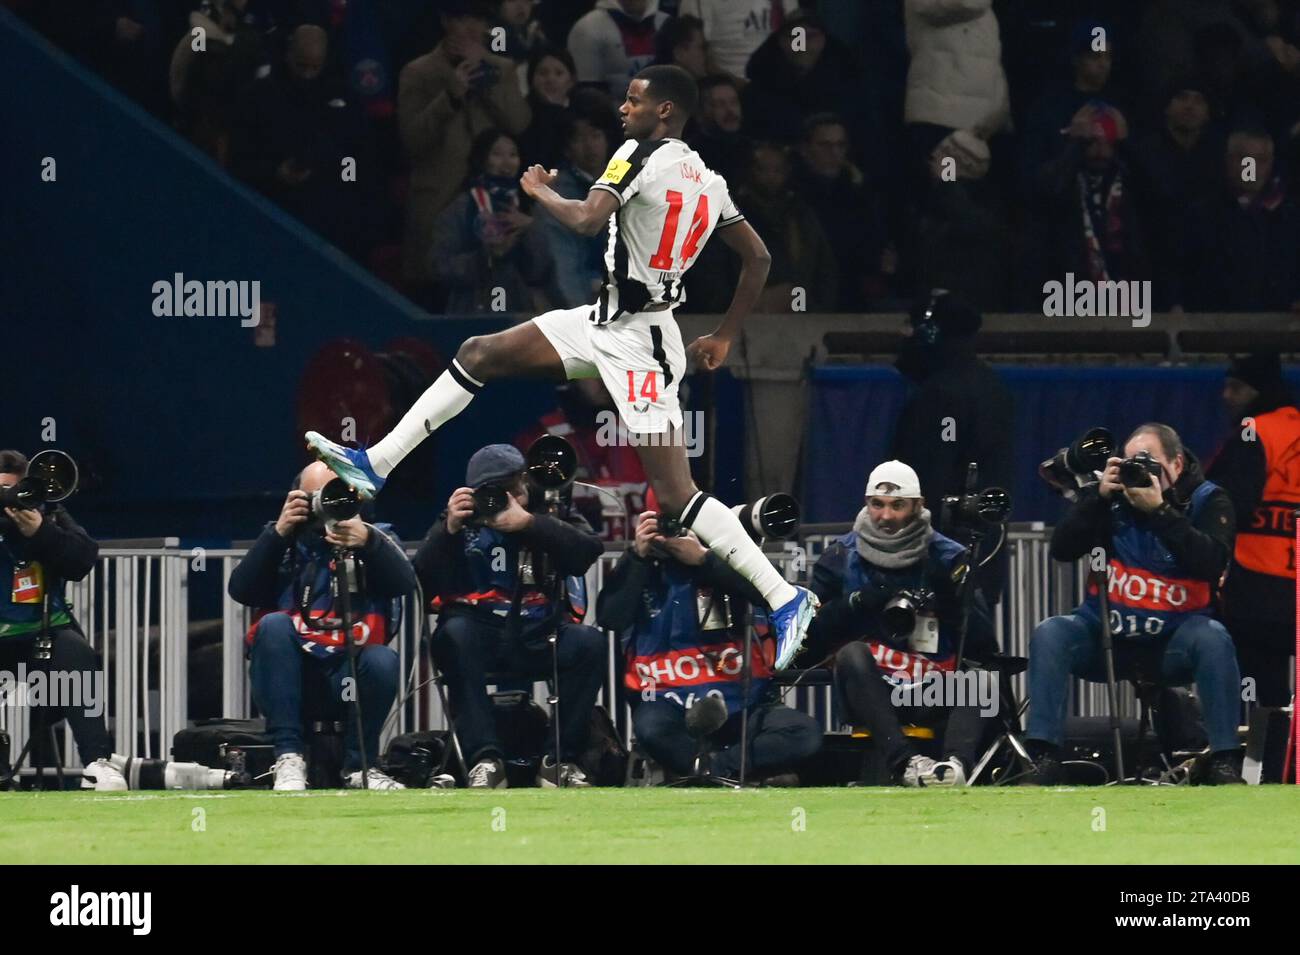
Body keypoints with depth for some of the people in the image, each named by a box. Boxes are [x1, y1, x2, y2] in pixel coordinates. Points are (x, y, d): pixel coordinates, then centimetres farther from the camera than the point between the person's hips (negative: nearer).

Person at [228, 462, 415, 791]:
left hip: (347, 677, 0)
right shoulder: (282, 540, 13)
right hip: (289, 674, 0)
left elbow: (404, 583, -10)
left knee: (382, 660, -31)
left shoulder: (377, 537, 11)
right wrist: (278, 533, -13)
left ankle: (359, 766, -9)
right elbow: (241, 590, -3)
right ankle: (288, 757, -29)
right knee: (274, 624, -28)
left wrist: (367, 541, -27)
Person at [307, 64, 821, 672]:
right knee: (478, 355, 12)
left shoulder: (641, 156, -15)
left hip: (632, 341, -10)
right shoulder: (709, 182, 9)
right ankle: (376, 465, 15)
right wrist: (725, 337, 23)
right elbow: (759, 258, 14)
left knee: (675, 494, -12)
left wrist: (540, 191, -7)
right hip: (607, 322, 10)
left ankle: (785, 599, -13)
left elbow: (587, 219, -27)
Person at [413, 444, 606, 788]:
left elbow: (588, 550, -13)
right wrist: (449, 529, -17)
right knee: (455, 633, -33)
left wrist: (528, 524, -22)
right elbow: (426, 580, -3)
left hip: (538, 638, 0)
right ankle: (485, 759, -35)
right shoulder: (461, 519, 7)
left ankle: (560, 760, -21)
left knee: (589, 642, -28)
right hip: (479, 633, 0)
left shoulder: (549, 514, 7)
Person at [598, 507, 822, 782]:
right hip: (667, 703, -1)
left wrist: (703, 559, -15)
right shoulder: (639, 567, 9)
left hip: (738, 703, 1)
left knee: (805, 732, -26)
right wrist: (638, 554, -13)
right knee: (652, 728, -38)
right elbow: (610, 618, -8)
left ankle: (712, 769, -28)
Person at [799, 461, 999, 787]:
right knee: (852, 653, -32)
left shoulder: (947, 557, 9)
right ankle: (904, 761, -48)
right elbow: (811, 640, 0)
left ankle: (957, 763, -56)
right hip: (870, 697, -1)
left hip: (934, 697, 1)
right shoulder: (840, 559, 9)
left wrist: (951, 598, -13)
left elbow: (983, 645, 2)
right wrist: (856, 604, -14)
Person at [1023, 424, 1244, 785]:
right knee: (1050, 634, -23)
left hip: (1173, 646, -2)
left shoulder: (1207, 501, -3)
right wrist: (1099, 495, -20)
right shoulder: (1114, 494, 2)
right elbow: (1062, 549, -8)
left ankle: (1224, 762, -29)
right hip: (1107, 637, 2)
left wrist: (1159, 510, -29)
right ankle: (1044, 759, -27)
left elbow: (1211, 563, -23)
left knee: (1213, 637, -32)